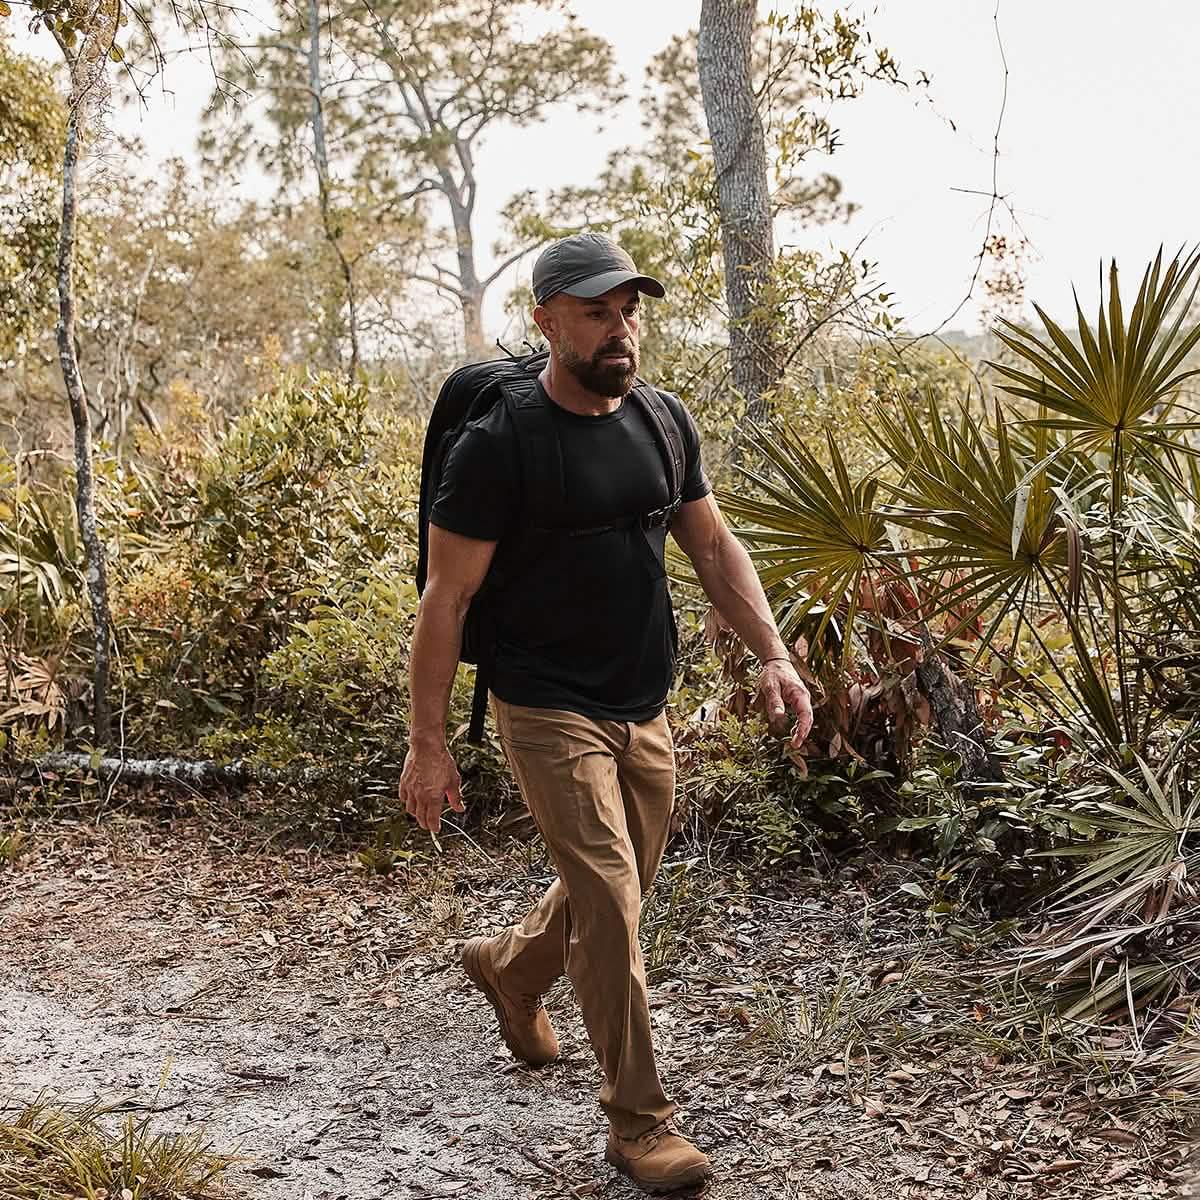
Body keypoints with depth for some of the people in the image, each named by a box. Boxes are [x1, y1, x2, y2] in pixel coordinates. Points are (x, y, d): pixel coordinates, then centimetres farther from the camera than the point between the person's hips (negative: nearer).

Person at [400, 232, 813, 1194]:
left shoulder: (665, 422, 3)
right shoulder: (497, 446, -15)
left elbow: (712, 546, 11)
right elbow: (447, 597, -12)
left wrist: (774, 657, -1)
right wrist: (429, 743, -12)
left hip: (645, 712, 7)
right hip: (549, 711, -6)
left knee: (617, 890, 19)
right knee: (609, 907, -9)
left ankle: (509, 968, 50)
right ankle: (640, 1122, 9)